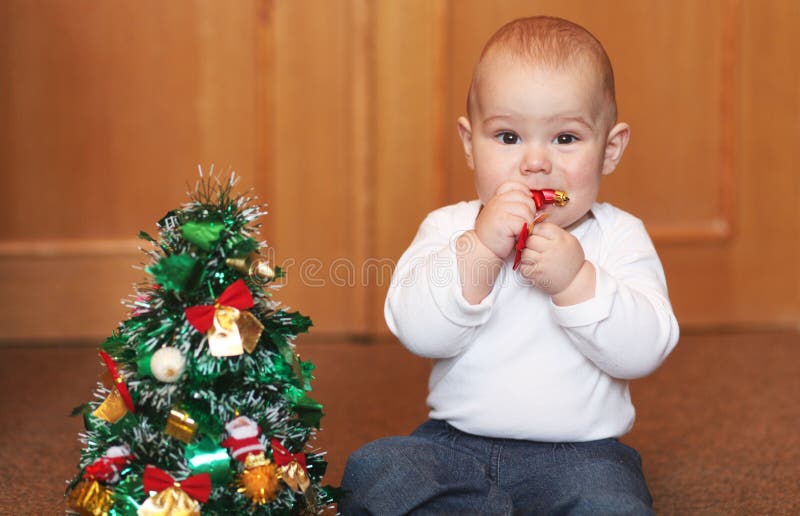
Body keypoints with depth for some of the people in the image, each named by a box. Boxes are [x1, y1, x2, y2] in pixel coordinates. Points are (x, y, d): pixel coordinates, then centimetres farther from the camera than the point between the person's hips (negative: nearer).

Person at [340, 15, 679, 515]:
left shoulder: (619, 237, -1)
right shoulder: (450, 228, 2)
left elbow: (645, 350, -13)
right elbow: (418, 332, -14)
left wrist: (576, 280, -26)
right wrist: (480, 249, -24)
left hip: (581, 452, -2)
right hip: (457, 442, 2)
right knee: (374, 469, -20)